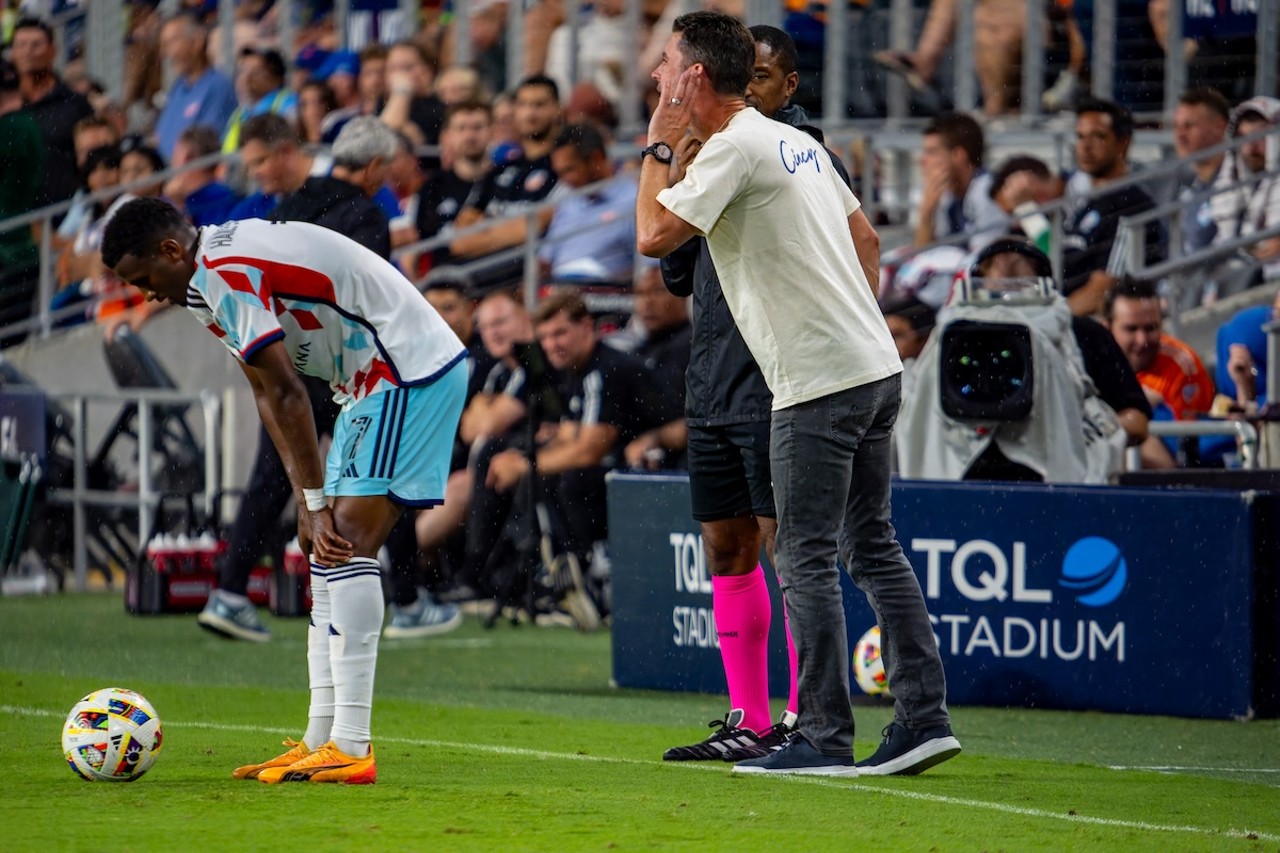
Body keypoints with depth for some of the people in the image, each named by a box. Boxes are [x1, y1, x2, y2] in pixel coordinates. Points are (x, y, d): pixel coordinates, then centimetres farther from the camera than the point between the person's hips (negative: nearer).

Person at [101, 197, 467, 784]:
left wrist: (316, 500, -15)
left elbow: (288, 394, -19)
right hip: (379, 381, 11)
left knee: (347, 543, -17)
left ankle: (350, 747, -21)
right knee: (326, 545, 10)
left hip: (410, 371, -11)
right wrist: (307, 499, 6)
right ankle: (321, 739, 12)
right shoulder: (221, 273, 15)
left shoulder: (222, 273, -17)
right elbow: (268, 395, 13)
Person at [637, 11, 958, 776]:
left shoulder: (733, 149, -12)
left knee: (807, 560, -4)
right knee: (874, 545, 12)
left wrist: (659, 145, -4)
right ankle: (925, 719, 10)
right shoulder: (796, 141, 17)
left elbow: (655, 235, -17)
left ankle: (825, 738, -4)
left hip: (819, 383, -9)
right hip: (874, 366, 9)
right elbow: (867, 238, 23)